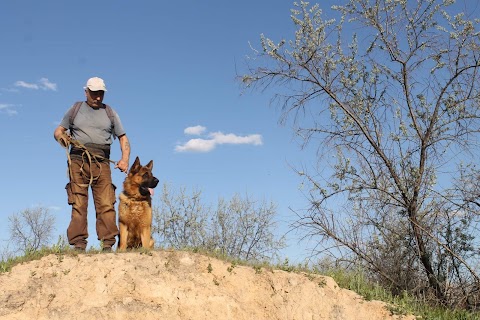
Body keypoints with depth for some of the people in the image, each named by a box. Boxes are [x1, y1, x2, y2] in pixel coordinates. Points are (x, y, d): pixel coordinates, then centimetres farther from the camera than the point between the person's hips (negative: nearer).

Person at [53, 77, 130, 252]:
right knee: (78, 204, -6)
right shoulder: (75, 109, 17)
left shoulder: (110, 113, 18)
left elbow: (123, 138, 16)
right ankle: (79, 245, -6)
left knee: (106, 204, -11)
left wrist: (125, 159, -1)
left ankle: (107, 245, -11)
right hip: (78, 160, 0)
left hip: (102, 162, 0)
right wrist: (62, 137, -6)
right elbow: (58, 131, 19)